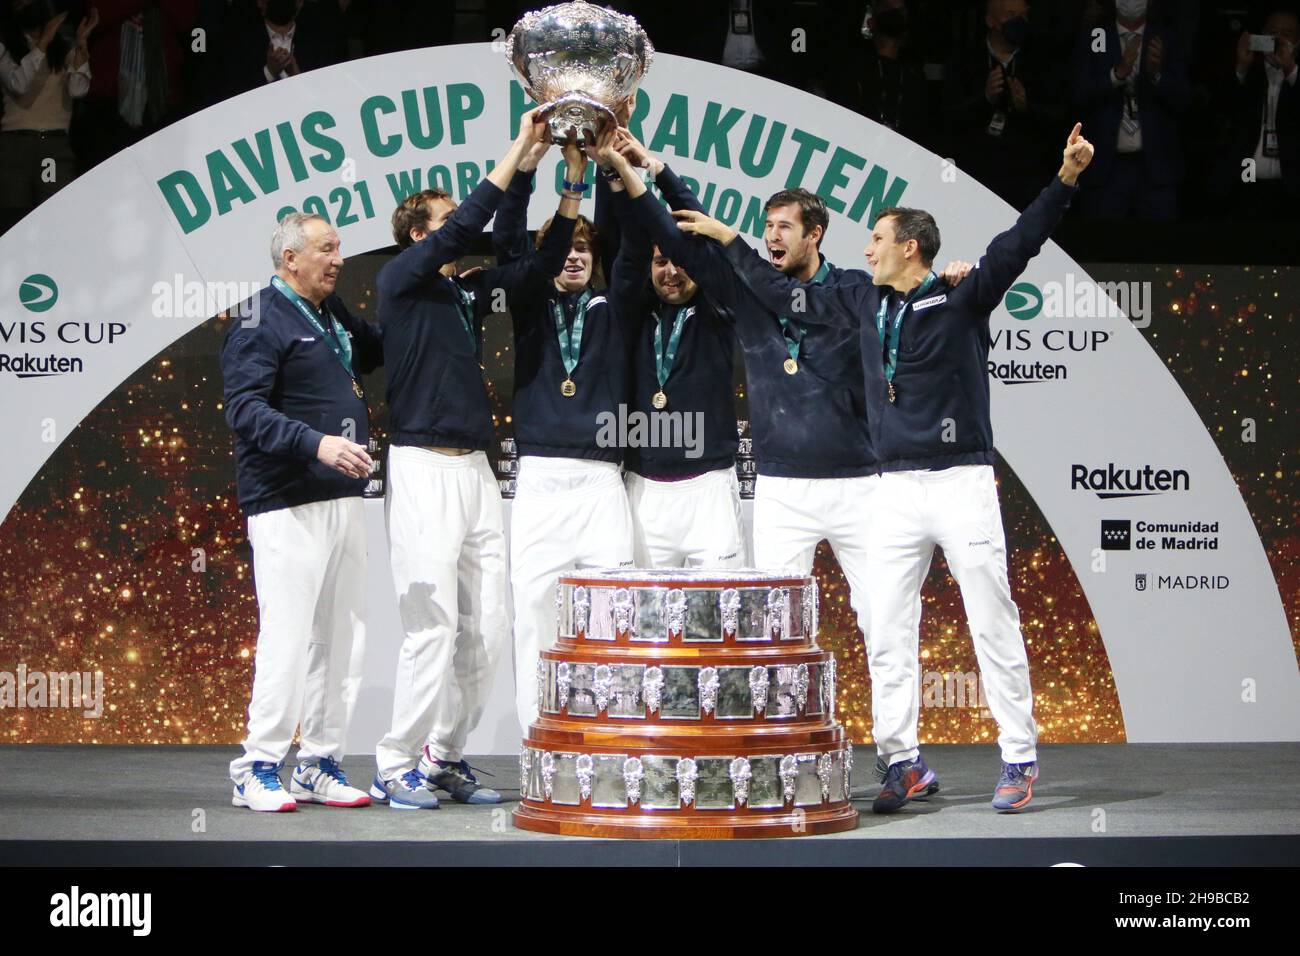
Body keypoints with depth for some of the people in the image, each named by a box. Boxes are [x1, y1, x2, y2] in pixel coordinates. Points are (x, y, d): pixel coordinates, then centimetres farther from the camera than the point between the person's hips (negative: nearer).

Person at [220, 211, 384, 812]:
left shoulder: (333, 315, 17)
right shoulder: (261, 322, -8)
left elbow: (374, 350, 36)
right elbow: (245, 409, -18)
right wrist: (317, 443, -30)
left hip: (342, 499, 8)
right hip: (288, 505, -8)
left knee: (341, 637, 8)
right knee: (287, 636, -10)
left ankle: (319, 765, 15)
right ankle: (259, 768, -2)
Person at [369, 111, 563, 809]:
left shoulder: (469, 291, 15)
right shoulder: (401, 280, -2)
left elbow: (539, 268, 11)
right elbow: (463, 227, -15)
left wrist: (574, 185, 3)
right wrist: (520, 149, -13)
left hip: (476, 467, 7)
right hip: (424, 467, -7)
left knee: (488, 629, 6)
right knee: (433, 626, -10)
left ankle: (443, 757, 15)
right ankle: (396, 768, -3)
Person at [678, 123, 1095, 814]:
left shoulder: (962, 300, -4)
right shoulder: (864, 305, 12)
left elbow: (1017, 245, -16)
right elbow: (784, 295, 23)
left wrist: (1065, 180, -28)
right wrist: (727, 240, 27)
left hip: (961, 483, -5)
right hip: (895, 491, 6)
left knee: (993, 625, -2)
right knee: (886, 633, 4)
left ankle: (1019, 760, 4)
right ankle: (903, 762, 11)